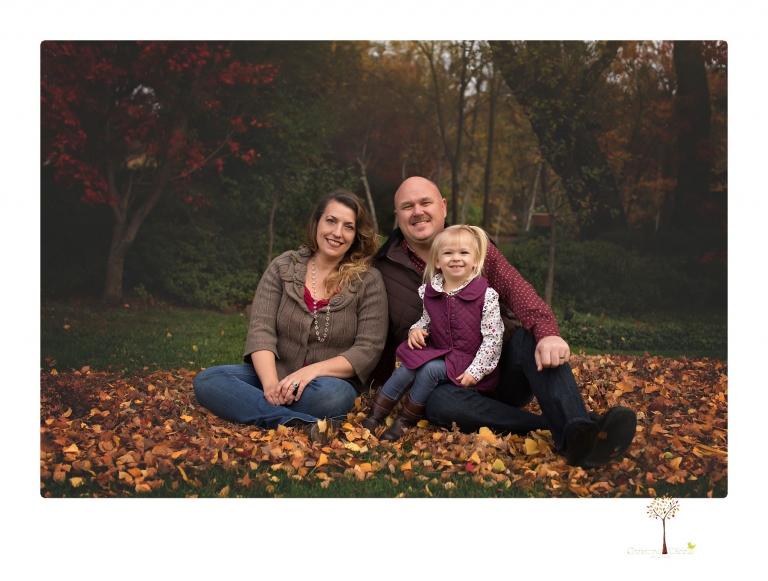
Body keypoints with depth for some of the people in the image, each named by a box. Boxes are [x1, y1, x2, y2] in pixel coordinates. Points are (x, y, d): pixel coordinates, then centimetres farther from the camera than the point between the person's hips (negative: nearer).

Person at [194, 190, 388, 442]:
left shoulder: (369, 281, -1)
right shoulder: (283, 267, 4)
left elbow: (368, 350, -8)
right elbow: (261, 330, -6)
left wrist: (313, 371, -24)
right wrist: (271, 383, -25)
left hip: (330, 382, -3)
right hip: (276, 377, 4)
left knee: (331, 393, -38)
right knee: (207, 380, -23)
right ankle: (304, 424, -34)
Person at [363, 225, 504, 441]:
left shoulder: (487, 296, -13)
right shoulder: (430, 292, 2)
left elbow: (493, 339, -12)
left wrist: (475, 372, -17)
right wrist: (416, 329, -4)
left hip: (466, 363, -4)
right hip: (437, 352, 5)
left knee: (430, 369, -26)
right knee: (408, 367, -20)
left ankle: (404, 421, -10)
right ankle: (374, 416, -8)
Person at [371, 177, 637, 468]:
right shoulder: (385, 270, 3)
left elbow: (518, 292, -15)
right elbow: (384, 338, 12)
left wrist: (547, 332, -33)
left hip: (503, 370, 1)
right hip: (453, 384, -1)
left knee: (530, 337, -29)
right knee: (440, 402, -35)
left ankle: (578, 437, -47)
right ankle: (555, 428, -35)